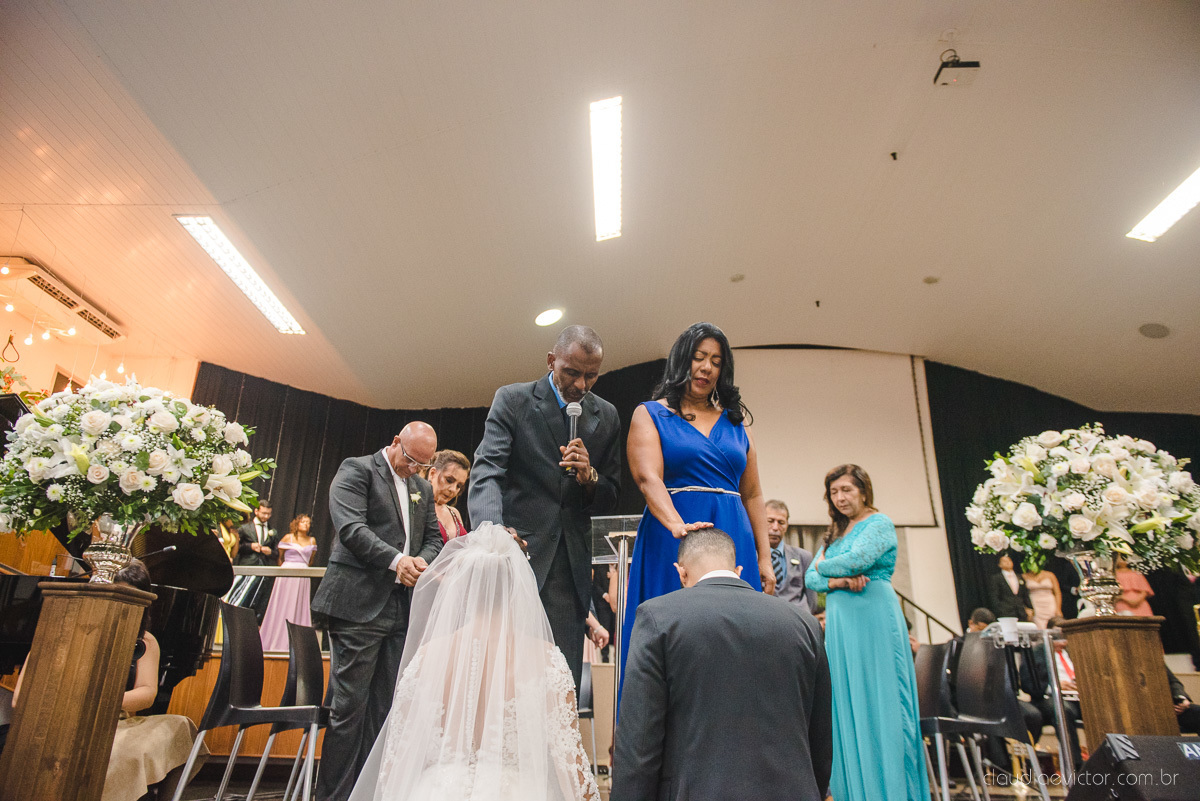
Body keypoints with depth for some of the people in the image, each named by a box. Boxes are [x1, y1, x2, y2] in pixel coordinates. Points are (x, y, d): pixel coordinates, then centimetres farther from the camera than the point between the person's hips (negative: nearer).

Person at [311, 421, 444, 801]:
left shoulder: (423, 488, 18)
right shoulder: (356, 470, -1)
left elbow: (433, 537, 19)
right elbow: (350, 527, -14)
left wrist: (422, 562, -5)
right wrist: (396, 559, -24)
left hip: (402, 608, 6)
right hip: (359, 604, -6)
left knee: (385, 708, 7)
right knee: (350, 706, -2)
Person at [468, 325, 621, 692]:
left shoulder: (606, 416, 11)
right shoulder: (512, 400, 0)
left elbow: (609, 499, 13)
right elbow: (487, 472, -12)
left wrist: (589, 477, -10)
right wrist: (492, 530, -30)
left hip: (571, 563, 3)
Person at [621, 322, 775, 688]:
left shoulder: (735, 422, 18)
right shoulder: (650, 414, 6)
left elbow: (752, 495, 15)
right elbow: (648, 477, -11)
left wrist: (764, 559, 6)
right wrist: (678, 525, -28)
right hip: (672, 542, -3)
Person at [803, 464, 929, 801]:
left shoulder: (879, 523, -1)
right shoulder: (835, 533, 19)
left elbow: (856, 560, -17)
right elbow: (810, 579, 12)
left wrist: (824, 566, 1)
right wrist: (837, 582, -9)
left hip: (873, 619, -7)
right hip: (840, 623, 7)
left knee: (878, 703, -3)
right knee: (846, 705, 6)